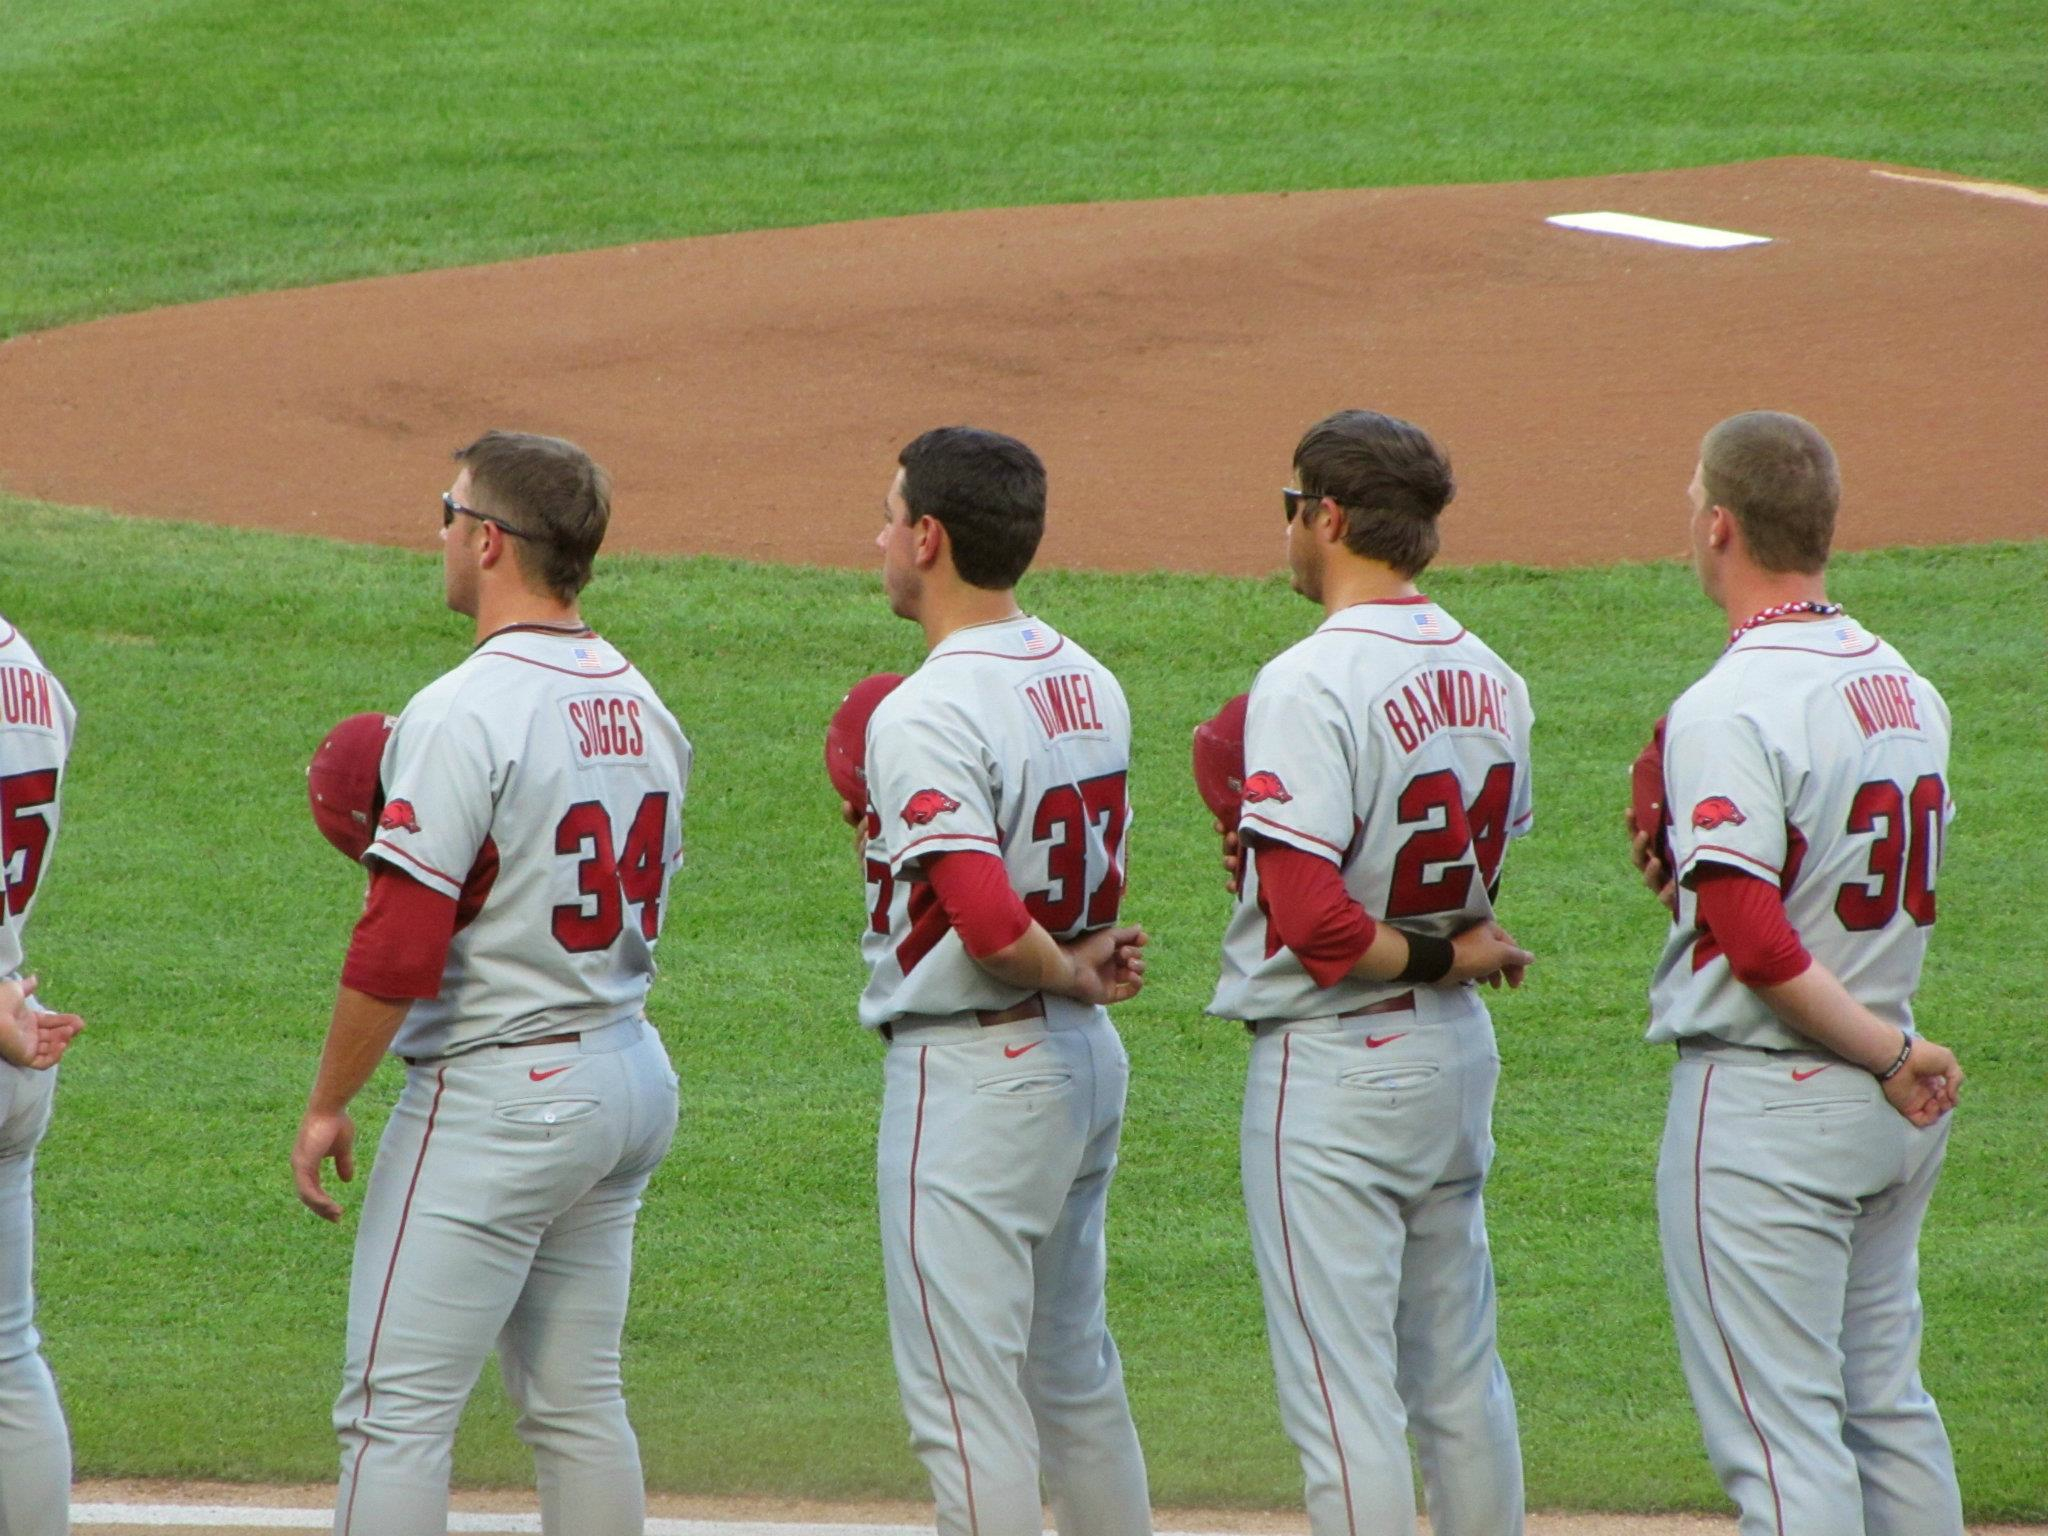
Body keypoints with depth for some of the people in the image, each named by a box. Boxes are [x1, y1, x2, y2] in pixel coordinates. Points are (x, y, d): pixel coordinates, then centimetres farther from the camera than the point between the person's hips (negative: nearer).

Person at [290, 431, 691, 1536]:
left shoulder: (463, 715, -17)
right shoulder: (641, 705, 9)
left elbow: (399, 949, -20)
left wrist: (327, 1104, -9)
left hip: (496, 1094, -9)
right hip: (631, 1072, 9)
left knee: (397, 1408, -5)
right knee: (576, 1405, 14)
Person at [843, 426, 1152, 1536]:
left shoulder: (925, 716, -20)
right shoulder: (1087, 683, 8)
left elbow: (990, 925, -28)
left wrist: (1070, 976, -12)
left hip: (972, 1069, -9)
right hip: (1088, 1064, 9)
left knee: (963, 1398, -4)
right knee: (1074, 1374, 19)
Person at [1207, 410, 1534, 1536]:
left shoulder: (1311, 684, -19)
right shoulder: (1490, 680, 5)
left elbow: (1312, 918, -25)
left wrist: (1433, 957, -11)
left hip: (1333, 1063, -8)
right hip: (1458, 1053, 8)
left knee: (1342, 1396, -3)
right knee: (1459, 1378, 16)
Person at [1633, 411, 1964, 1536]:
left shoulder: (1730, 709, -18)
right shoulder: (1906, 688, 7)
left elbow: (1760, 947, -25)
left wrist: (1890, 1052, -14)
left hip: (1766, 1100, -8)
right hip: (1894, 1111, 8)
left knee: (1778, 1433, -4)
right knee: (1887, 1408, 16)